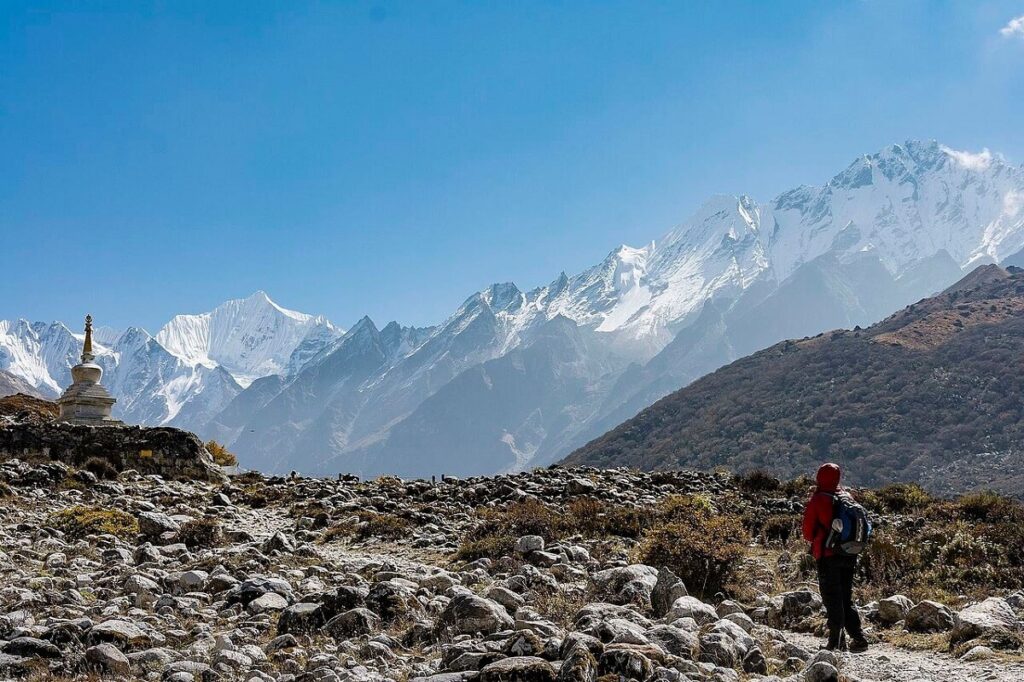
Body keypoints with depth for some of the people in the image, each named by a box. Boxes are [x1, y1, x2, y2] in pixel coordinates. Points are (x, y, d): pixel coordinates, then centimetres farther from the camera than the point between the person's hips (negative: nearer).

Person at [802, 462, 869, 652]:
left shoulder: (818, 500, -9)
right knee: (847, 598, 14)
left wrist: (815, 540, 15)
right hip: (849, 555, 5)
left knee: (832, 600, -1)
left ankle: (835, 642, -4)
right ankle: (858, 638, 6)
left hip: (828, 555, -5)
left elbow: (808, 531, -4)